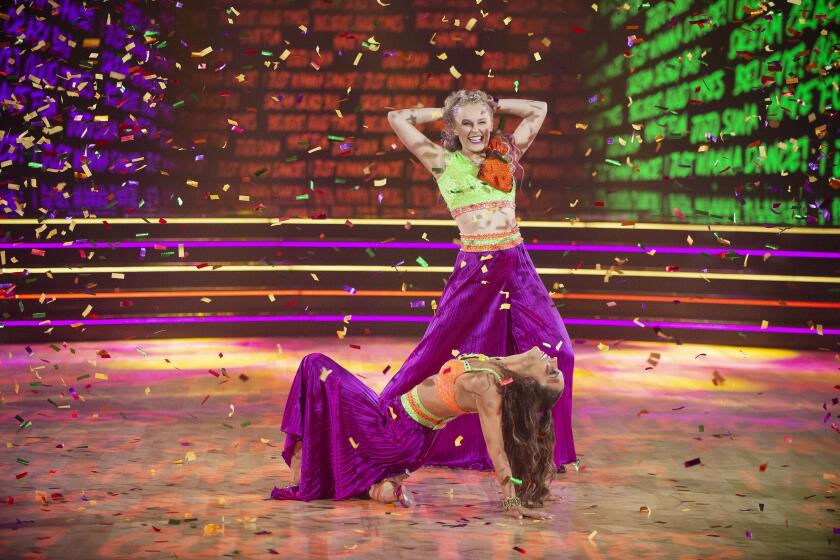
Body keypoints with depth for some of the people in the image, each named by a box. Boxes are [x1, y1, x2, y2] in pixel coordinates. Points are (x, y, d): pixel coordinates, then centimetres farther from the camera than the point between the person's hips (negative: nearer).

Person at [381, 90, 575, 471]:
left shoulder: (506, 157, 11)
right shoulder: (444, 163, 2)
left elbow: (538, 110, 20)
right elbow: (397, 118, -1)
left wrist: (493, 106, 15)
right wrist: (444, 112, 9)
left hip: (518, 268, 4)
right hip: (474, 270, -4)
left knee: (555, 350, -4)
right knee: (446, 353, 0)